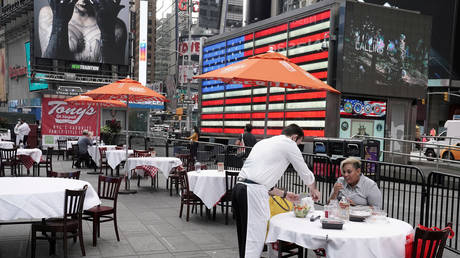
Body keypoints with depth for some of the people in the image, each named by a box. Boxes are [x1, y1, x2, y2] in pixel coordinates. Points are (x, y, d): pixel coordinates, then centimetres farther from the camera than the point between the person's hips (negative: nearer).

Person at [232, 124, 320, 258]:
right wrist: (313, 190, 35)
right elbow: (305, 172, 15)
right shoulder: (289, 144, 4)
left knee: (245, 239, 16)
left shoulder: (263, 142, 26)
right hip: (254, 193, -8)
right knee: (254, 241, -4)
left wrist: (284, 194, 35)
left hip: (239, 188, 8)